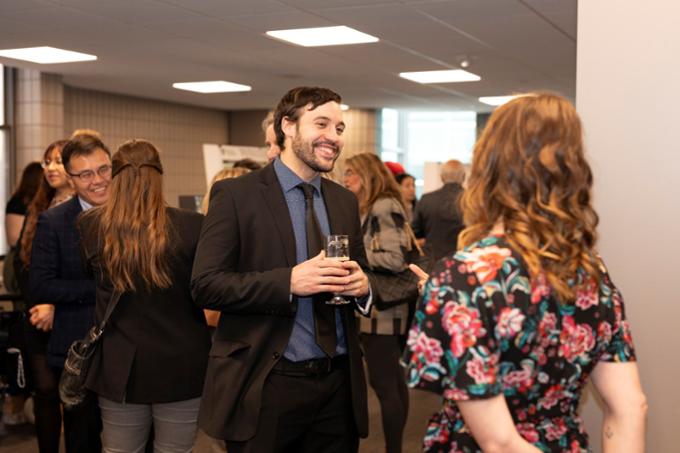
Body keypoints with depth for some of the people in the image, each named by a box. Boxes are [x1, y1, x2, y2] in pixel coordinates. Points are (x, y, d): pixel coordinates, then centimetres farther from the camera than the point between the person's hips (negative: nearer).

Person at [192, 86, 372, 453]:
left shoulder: (344, 200, 11)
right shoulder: (236, 194, -6)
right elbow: (205, 284, -12)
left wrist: (361, 283, -6)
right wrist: (289, 281, -22)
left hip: (338, 382, 5)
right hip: (265, 385, -5)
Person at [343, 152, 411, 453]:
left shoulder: (384, 207, -16)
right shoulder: (371, 208, 17)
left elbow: (395, 259, -25)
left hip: (381, 311, -11)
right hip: (385, 309, 11)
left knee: (383, 384, -4)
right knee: (394, 381, 16)